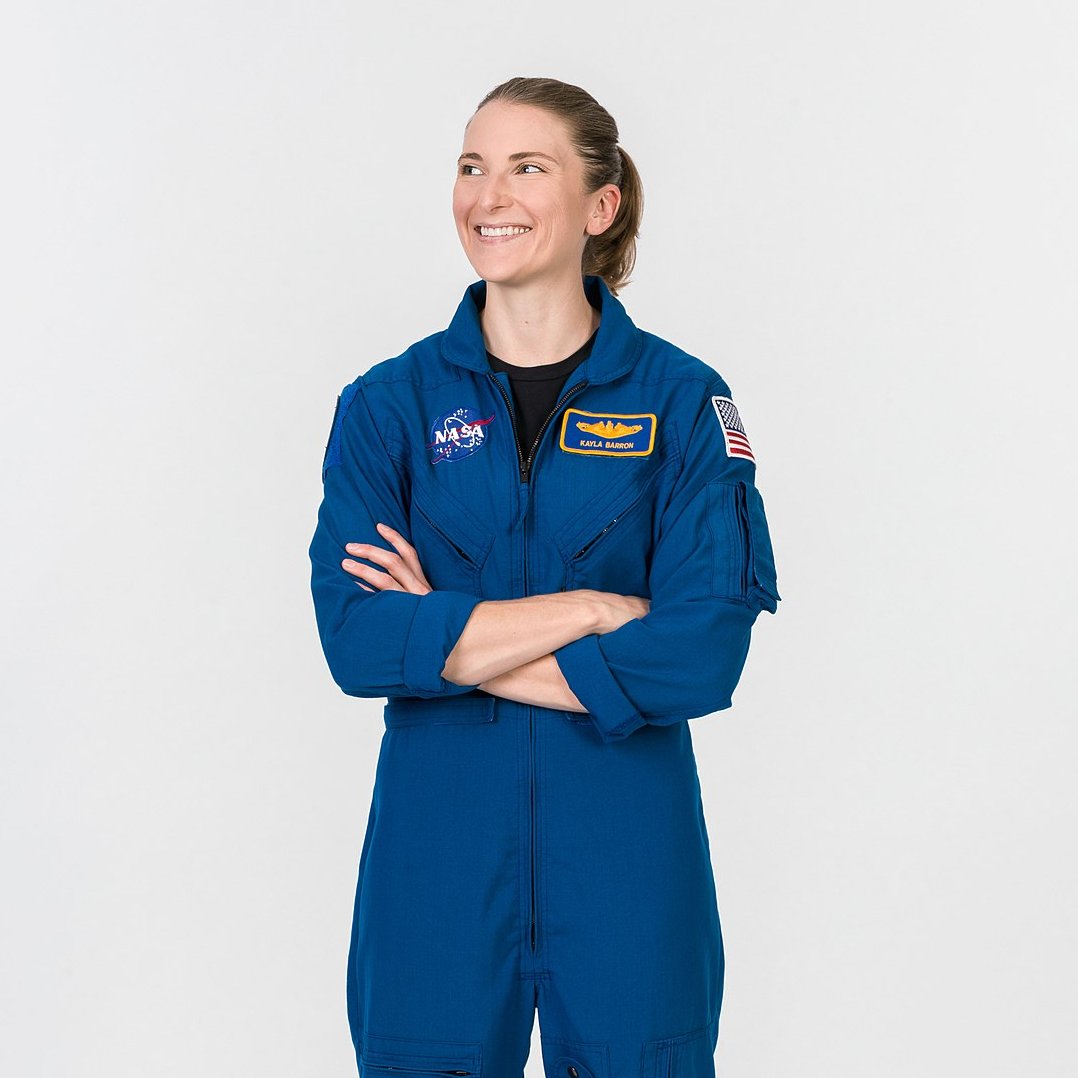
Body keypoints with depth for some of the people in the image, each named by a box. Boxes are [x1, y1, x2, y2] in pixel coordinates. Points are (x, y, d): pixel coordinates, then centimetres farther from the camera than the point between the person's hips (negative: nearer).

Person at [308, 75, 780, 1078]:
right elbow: (356, 638, -11)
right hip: (437, 850, 1)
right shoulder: (389, 403, 2)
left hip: (625, 851, -1)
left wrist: (445, 639, -13)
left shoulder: (682, 401, -2)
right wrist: (595, 607, -15)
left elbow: (702, 656, -13)